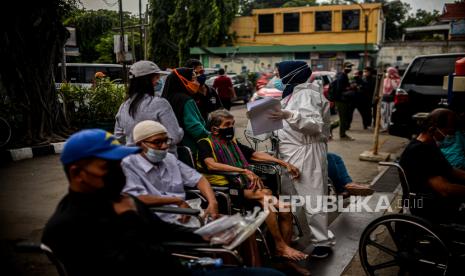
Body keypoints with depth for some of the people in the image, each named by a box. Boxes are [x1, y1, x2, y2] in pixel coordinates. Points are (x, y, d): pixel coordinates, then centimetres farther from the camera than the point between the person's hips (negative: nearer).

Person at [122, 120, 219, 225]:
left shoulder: (170, 158, 14)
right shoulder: (128, 165, -5)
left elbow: (198, 179, 14)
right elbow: (137, 199, -18)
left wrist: (213, 203, -6)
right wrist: (178, 201, -10)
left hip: (189, 216, 7)